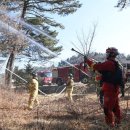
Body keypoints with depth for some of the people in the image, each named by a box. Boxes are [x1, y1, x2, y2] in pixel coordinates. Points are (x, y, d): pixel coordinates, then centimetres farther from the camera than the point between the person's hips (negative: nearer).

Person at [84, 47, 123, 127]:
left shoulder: (109, 63, -19)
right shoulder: (117, 64, 11)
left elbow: (95, 66, -19)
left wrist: (87, 60, -6)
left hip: (109, 89, -9)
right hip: (115, 88, 9)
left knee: (108, 108, -1)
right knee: (116, 105, 20)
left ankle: (110, 123, 5)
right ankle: (118, 120, 32)